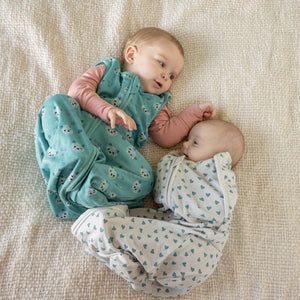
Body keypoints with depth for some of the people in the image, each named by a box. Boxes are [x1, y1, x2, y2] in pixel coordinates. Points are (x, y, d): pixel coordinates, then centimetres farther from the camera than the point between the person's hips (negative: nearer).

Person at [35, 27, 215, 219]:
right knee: (57, 102, -23)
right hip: (75, 133, 0)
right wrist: (106, 109, -13)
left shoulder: (154, 104, 30)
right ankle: (79, 161, -34)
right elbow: (78, 89, 5)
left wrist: (195, 112, 19)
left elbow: (166, 136, 18)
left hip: (117, 148, 1)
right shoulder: (108, 70, 22)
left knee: (144, 179, -24)